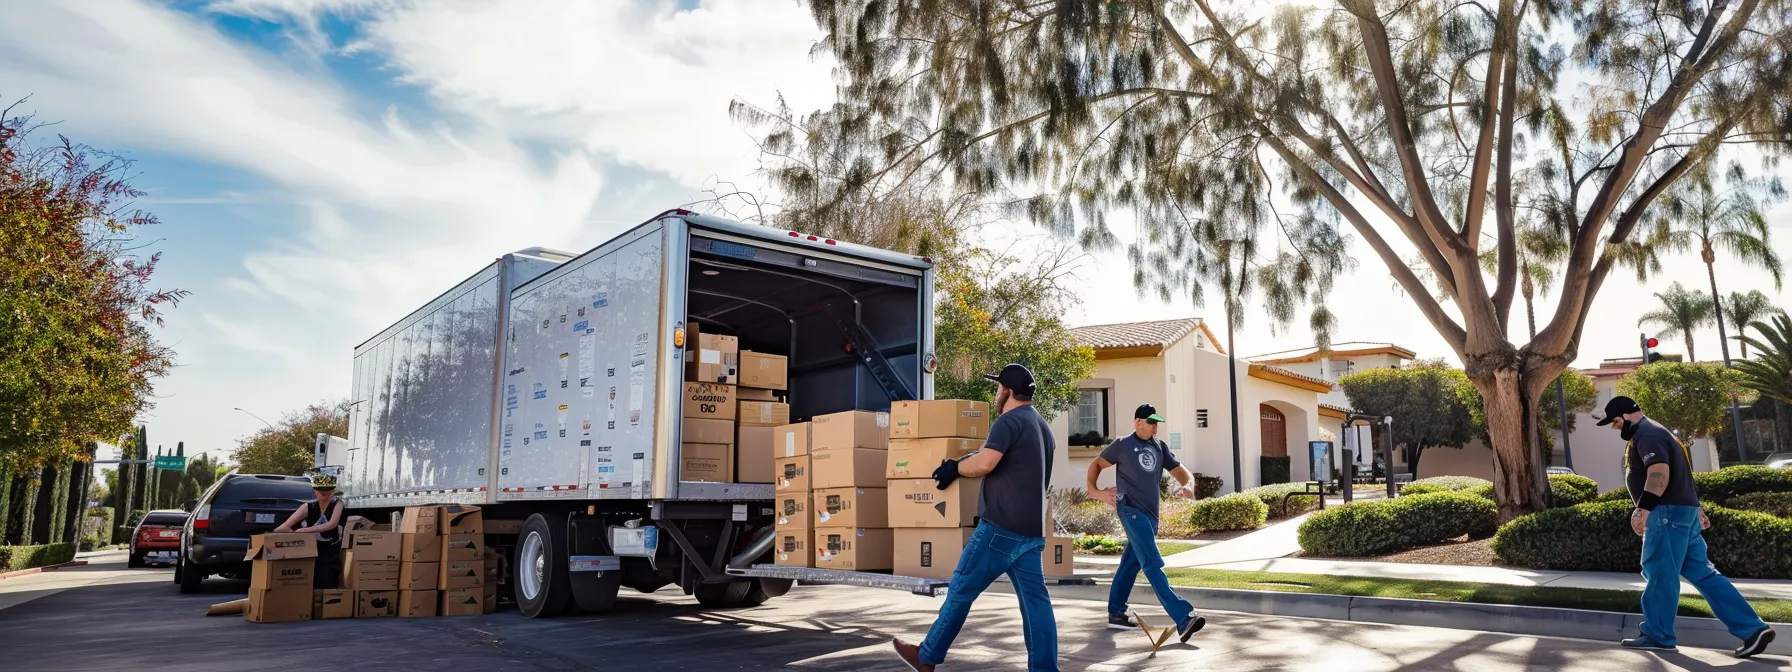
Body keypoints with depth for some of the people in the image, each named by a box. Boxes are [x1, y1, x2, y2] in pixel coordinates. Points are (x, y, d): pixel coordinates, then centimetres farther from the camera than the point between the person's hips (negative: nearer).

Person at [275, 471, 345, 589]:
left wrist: (305, 530, -30)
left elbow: (332, 524, -22)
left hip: (330, 557, -2)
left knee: (326, 589, -12)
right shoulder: (309, 507, 1)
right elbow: (286, 526, -7)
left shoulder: (337, 504, -4)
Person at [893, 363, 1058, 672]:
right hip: (1032, 530, 9)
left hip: (1001, 527, -9)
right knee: (1035, 600, 5)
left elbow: (984, 463, -23)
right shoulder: (1043, 427, 19)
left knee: (961, 589, 2)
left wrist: (956, 468, -4)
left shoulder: (1009, 421, -10)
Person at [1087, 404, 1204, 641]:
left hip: (1151, 512, 7)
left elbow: (1180, 470, 14)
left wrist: (1188, 485, -8)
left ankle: (1116, 613, 25)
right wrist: (1092, 489, -5)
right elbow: (1097, 464, 9)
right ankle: (1183, 617, -24)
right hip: (1131, 510, -7)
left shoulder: (1160, 447, 15)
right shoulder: (1123, 444, 0)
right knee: (1153, 564, -15)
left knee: (1131, 564, 14)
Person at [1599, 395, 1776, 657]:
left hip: (1668, 512, -11)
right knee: (1702, 573, 10)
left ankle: (1657, 635, 1)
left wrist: (1642, 508, -32)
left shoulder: (1647, 435, -12)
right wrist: (1696, 507, 32)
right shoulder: (1654, 433, 22)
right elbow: (1680, 474, 28)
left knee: (1659, 574, -5)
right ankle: (1753, 629, 9)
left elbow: (1660, 473, -26)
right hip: (1682, 510, 11)